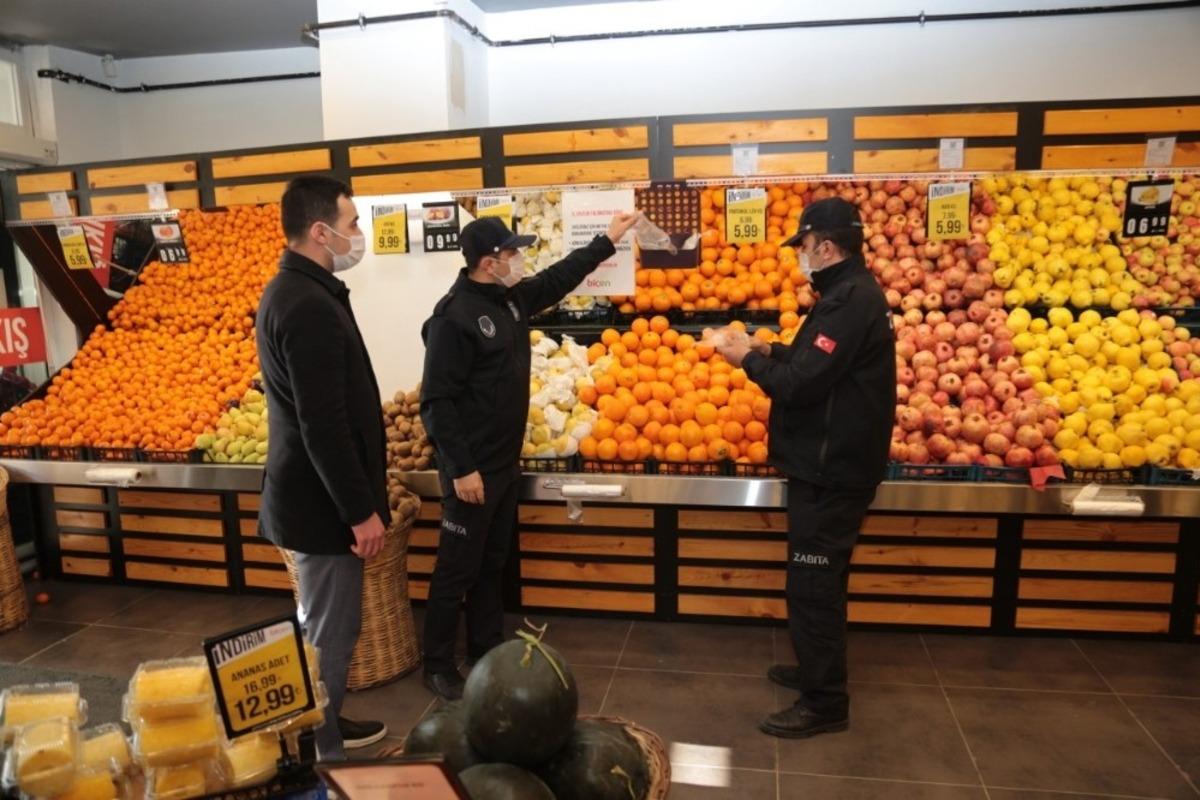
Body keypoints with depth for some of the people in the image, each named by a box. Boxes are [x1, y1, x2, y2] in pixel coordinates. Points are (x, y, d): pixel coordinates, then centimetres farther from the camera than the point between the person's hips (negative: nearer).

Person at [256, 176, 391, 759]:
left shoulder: (290, 291, 10)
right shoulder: (310, 306, -23)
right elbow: (325, 425, -26)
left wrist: (358, 499, 22)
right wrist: (362, 510, -20)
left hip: (308, 492, 11)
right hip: (322, 501, -11)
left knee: (321, 627, 22)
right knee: (329, 635, 3)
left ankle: (324, 728, 39)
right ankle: (320, 759, 19)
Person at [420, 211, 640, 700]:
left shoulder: (512, 298, 7)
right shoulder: (454, 317, -20)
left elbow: (559, 278, 25)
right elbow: (437, 401, -22)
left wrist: (607, 241, 27)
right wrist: (461, 468, -23)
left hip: (506, 461, 9)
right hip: (472, 468, -9)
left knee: (493, 563, 18)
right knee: (458, 569, 3)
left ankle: (487, 650, 32)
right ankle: (438, 665, 19)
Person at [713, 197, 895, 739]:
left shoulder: (850, 300, -21)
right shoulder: (852, 292, 13)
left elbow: (800, 384, -25)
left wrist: (749, 361, -9)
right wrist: (771, 351, 7)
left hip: (830, 468, -11)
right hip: (834, 461, 11)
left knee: (812, 584, -1)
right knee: (819, 580, 21)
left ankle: (825, 703, 11)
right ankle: (817, 670, 36)